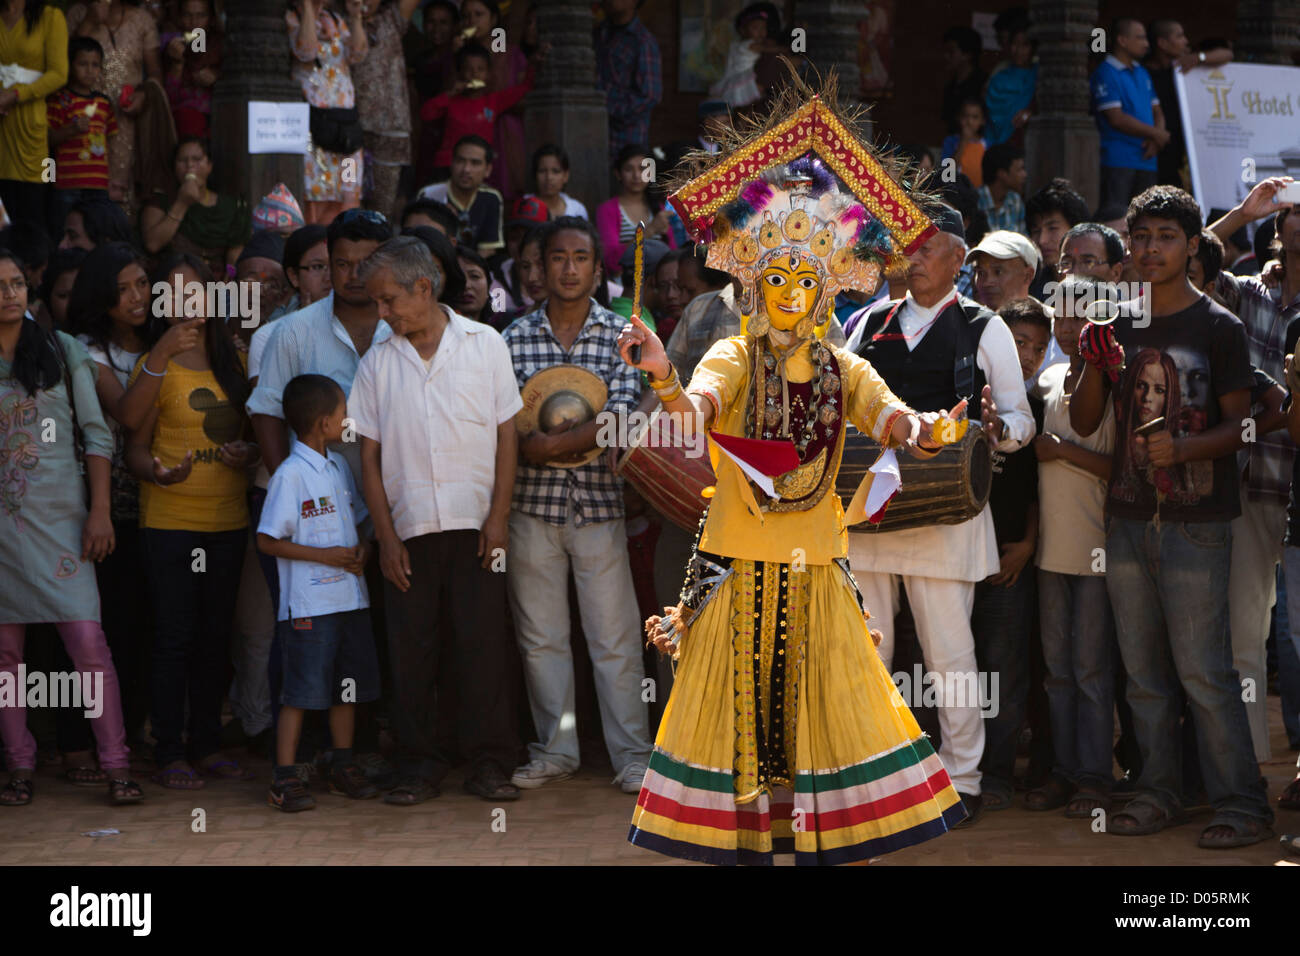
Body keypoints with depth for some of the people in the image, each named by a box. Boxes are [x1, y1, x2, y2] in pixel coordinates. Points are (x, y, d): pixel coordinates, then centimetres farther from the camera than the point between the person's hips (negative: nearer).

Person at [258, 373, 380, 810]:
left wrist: (362, 548, 1)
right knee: (302, 690, -5)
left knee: (348, 685, 13)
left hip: (349, 597, 8)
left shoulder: (338, 466, 12)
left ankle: (343, 767, 25)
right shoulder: (291, 474, -12)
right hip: (309, 605, -8)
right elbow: (267, 541, -14)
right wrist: (326, 555, -17)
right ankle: (284, 777, 1)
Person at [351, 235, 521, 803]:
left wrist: (499, 515, -4)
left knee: (483, 642, -3)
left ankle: (487, 764, 5)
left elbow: (506, 433, 4)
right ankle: (420, 765, 10)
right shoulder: (378, 362, 8)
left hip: (475, 522, -1)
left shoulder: (484, 345, 5)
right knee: (412, 649, 2)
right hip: (408, 526, 2)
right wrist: (385, 536, 0)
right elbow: (370, 455, 8)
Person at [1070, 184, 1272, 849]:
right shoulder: (1118, 326, 11)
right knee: (1144, 671, 9)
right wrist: (1095, 366, -8)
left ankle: (1241, 803, 0)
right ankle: (1159, 793, 17)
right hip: (1128, 519, 5)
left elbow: (1238, 426, -4)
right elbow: (1083, 422, 10)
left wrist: (1183, 448, -22)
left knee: (1203, 671, -7)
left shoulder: (1217, 327, -2)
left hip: (1197, 521, -5)